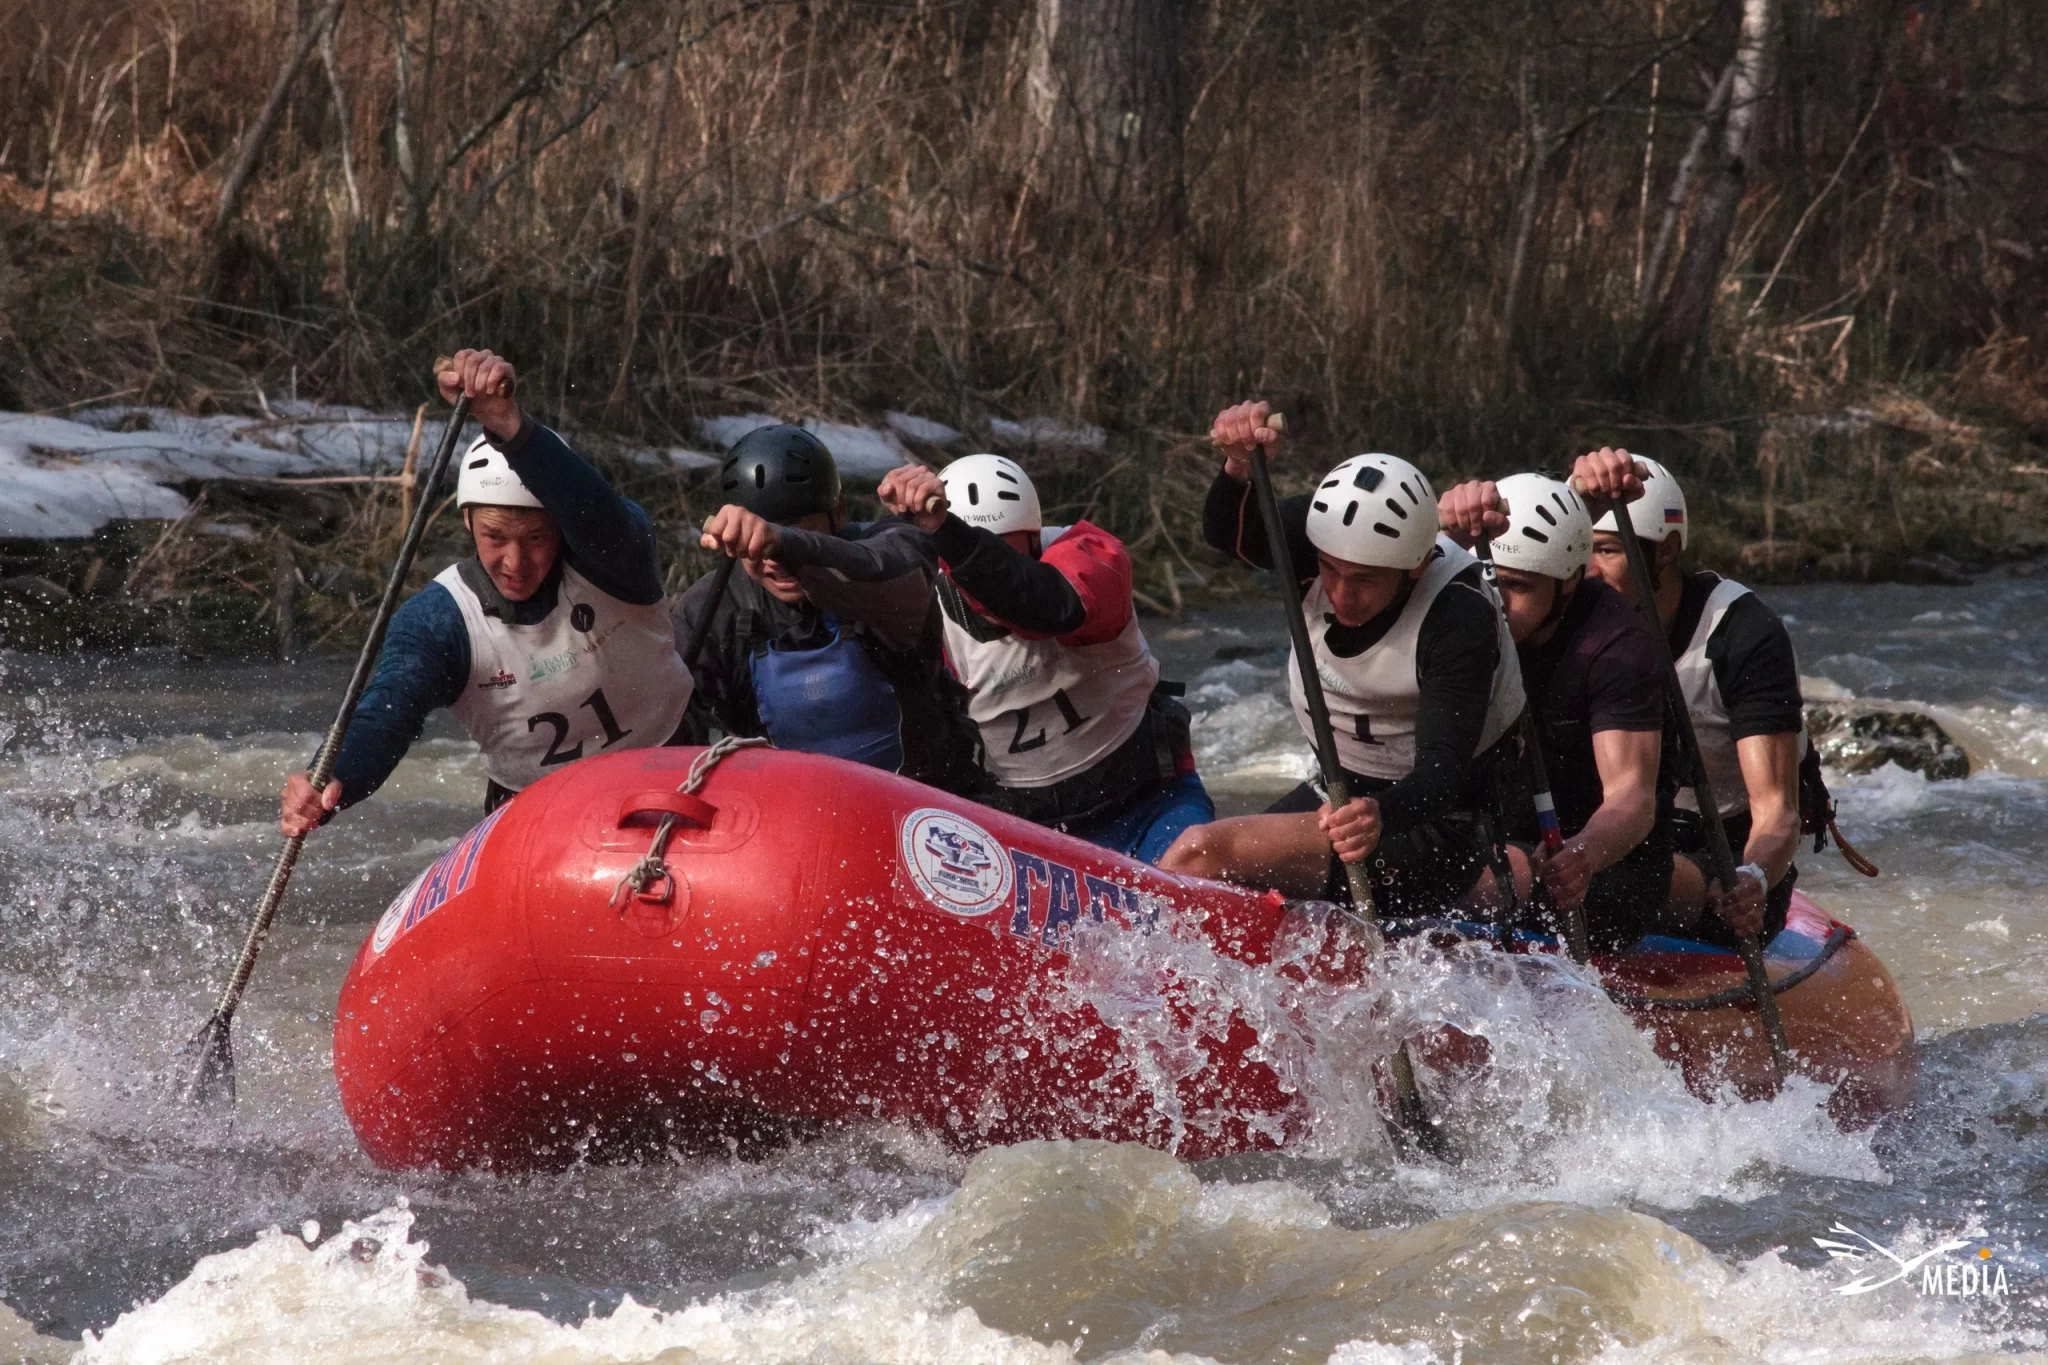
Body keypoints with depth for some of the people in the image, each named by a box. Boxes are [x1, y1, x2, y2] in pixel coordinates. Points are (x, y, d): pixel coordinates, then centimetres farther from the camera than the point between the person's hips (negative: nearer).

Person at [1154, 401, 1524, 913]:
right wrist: (1239, 465, -47)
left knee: (1202, 851, -22)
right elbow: (1231, 534, -25)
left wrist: (1380, 815, -53)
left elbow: (1442, 775, -31)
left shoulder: (1460, 620, -25)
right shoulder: (1328, 537, -8)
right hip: (1338, 794, 8)